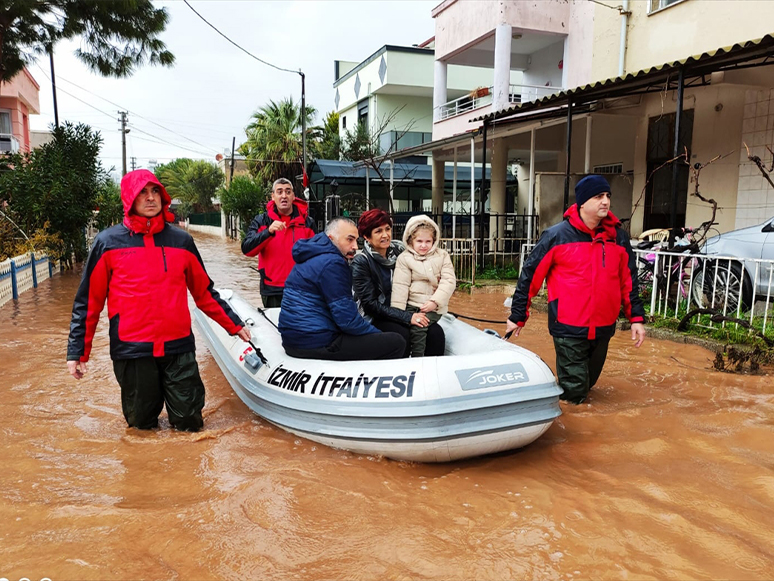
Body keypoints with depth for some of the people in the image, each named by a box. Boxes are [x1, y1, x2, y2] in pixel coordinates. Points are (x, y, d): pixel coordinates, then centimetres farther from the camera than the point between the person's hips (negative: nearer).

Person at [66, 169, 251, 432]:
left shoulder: (181, 240, 6)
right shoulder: (108, 242, 0)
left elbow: (204, 292, 14)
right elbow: (88, 301, 4)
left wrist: (234, 325, 14)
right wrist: (77, 351, 2)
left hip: (178, 347, 1)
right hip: (132, 351, -1)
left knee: (189, 424, 5)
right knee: (142, 425, 11)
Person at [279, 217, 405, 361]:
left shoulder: (313, 257, 14)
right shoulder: (332, 264, -17)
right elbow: (348, 320, -19)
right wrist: (379, 334, -4)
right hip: (316, 343, -11)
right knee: (396, 342, -8)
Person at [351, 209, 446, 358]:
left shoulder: (398, 250, 4)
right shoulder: (360, 262, -9)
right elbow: (370, 304, -13)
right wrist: (407, 317, -20)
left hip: (404, 312, 4)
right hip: (375, 319, -4)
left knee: (436, 331, -22)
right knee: (401, 334, -33)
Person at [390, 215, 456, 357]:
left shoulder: (442, 256, 7)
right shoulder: (404, 258, 4)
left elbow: (449, 281, -2)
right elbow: (400, 285, -2)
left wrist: (435, 301, -14)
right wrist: (398, 311, -10)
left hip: (433, 306, -1)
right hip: (411, 304, 1)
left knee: (418, 327, -22)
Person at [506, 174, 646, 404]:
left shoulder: (618, 237, 4)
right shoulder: (557, 236, -9)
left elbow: (628, 281, 11)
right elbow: (530, 275, -5)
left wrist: (636, 317, 7)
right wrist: (517, 315, -3)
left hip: (603, 328, 5)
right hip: (569, 329, -4)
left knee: (587, 384, 21)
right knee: (573, 393, 0)